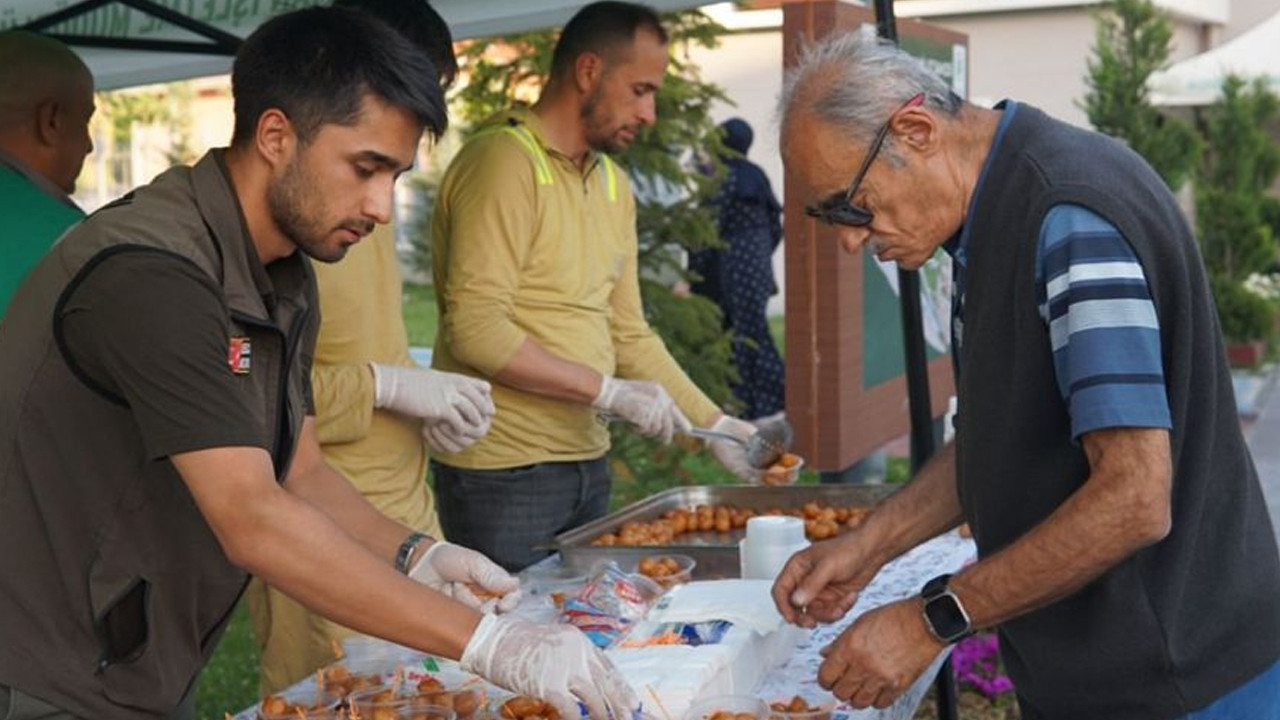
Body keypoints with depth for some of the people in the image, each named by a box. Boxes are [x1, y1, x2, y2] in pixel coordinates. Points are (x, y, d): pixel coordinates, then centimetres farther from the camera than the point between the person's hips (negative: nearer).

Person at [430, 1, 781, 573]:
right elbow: (475, 329, -22)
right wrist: (609, 391, -19)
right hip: (502, 472, -8)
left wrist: (716, 425, 9)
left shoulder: (613, 184, 14)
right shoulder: (504, 161, -14)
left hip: (586, 460, 8)